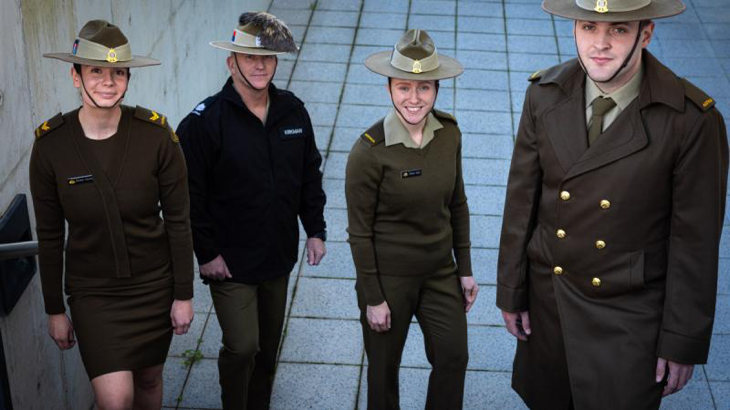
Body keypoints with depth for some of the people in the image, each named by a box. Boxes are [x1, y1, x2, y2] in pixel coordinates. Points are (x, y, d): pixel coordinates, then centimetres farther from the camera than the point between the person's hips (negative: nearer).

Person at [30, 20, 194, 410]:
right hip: (92, 293, -1)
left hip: (154, 285, 1)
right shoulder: (51, 144, -12)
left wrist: (184, 294, -2)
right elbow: (49, 236, -3)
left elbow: (178, 220, -6)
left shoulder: (156, 135, -14)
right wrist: (55, 310, 2)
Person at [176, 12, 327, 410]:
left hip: (279, 257, 5)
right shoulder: (205, 120, -15)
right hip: (230, 261, -5)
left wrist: (315, 230, 8)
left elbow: (310, 174, 11)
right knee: (242, 346, -7)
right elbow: (189, 194, -13)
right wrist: (206, 253, -13)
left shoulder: (293, 111, 1)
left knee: (268, 344, 16)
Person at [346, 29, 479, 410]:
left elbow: (457, 204, 6)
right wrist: (372, 298, -11)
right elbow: (360, 230, -14)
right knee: (384, 367, 13)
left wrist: (465, 269, 8)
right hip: (389, 275, -4)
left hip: (440, 271, 4)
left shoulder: (449, 132, -6)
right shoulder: (369, 150, -20)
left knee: (454, 357, 8)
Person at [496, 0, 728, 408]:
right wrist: (512, 292, 5)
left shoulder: (693, 119, -20)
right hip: (548, 296, 4)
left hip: (630, 317, -4)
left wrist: (684, 342, -9)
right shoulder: (545, 94, -8)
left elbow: (695, 239, -13)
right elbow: (522, 199, 0)